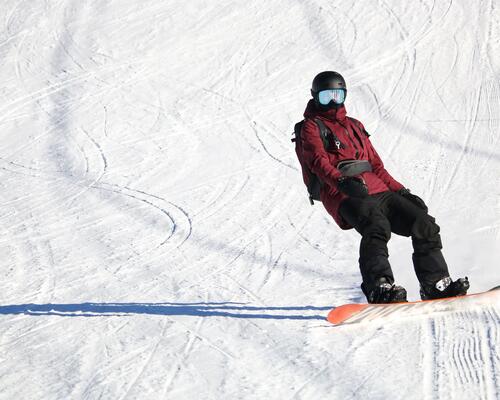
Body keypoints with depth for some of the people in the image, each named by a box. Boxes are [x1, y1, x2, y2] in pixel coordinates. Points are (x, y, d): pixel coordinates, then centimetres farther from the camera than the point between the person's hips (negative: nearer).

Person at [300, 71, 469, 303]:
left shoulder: (355, 126, 30)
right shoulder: (312, 126, 10)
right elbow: (318, 161, -9)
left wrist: (400, 190, 17)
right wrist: (342, 181, -28)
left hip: (378, 190, 7)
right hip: (345, 196, -7)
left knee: (425, 224, -7)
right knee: (377, 227, -35)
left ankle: (436, 283, -4)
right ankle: (379, 287, -43)